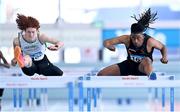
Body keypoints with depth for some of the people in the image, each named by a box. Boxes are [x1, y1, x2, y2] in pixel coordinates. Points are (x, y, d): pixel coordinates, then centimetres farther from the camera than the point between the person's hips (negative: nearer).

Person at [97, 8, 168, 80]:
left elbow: (163, 47, -5)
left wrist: (165, 57, -26)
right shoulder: (127, 39, -19)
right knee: (101, 74, -7)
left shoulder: (149, 41, -24)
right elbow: (106, 42, -12)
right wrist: (109, 46, -36)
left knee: (146, 60, -41)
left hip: (143, 68, -3)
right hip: (129, 65, 4)